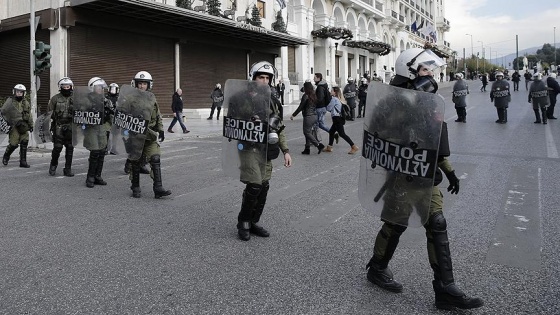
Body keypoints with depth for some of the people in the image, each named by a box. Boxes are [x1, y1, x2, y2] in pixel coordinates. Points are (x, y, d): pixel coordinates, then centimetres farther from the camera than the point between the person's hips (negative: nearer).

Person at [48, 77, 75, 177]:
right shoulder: (55, 98, 4)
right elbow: (50, 113, 5)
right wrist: (50, 125, -2)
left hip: (71, 127, 2)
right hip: (58, 126, -2)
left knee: (70, 148, 3)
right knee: (57, 147, -4)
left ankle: (68, 169, 11)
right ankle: (53, 166, 16)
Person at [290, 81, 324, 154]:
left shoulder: (305, 96, -13)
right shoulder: (313, 96, 9)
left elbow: (300, 107, -12)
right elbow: (314, 106, 13)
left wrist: (293, 115, -4)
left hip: (308, 116, -8)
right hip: (314, 116, 8)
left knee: (307, 132, 0)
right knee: (309, 132, 13)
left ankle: (319, 145, -8)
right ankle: (307, 148, 15)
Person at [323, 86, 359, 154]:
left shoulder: (334, 99, -13)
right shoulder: (338, 99, 16)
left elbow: (329, 108, -9)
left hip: (337, 118, -10)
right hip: (338, 118, 10)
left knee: (342, 134, -9)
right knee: (331, 132, 16)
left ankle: (354, 147, -10)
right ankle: (329, 147, 23)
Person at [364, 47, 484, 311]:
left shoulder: (427, 101, 13)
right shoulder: (395, 101, -14)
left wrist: (449, 170, 19)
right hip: (403, 176, -8)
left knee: (437, 226, 5)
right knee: (395, 225, 6)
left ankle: (445, 290, 11)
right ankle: (377, 269, 30)